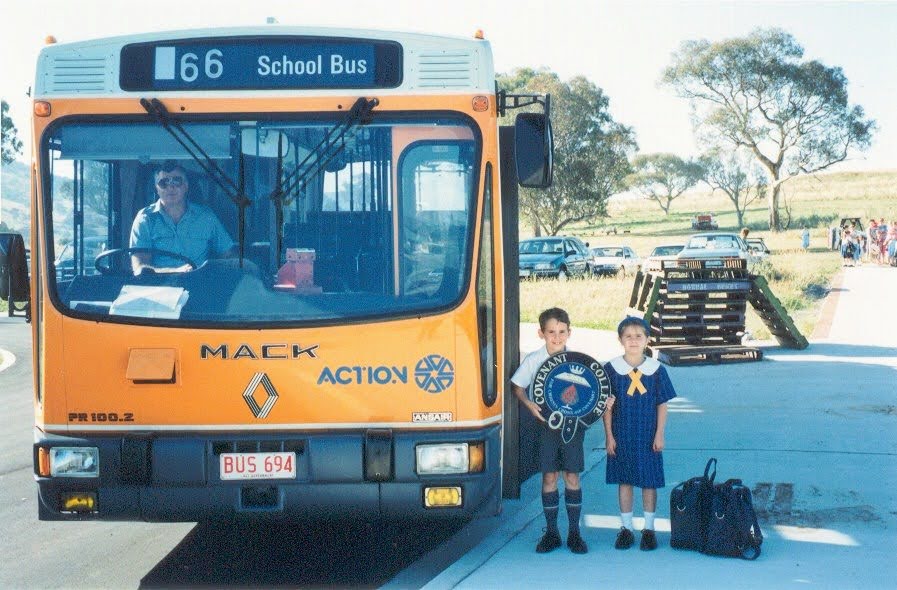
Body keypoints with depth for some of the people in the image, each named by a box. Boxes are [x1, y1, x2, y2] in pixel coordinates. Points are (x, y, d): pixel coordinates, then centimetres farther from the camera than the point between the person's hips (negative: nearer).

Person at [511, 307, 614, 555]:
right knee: (549, 477, 3)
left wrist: (603, 402, -12)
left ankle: (574, 532, 12)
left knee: (572, 476, 4)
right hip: (546, 423, 0)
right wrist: (529, 404, -12)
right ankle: (551, 532, 12)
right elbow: (517, 386, 5)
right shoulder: (533, 360, -2)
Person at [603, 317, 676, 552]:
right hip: (621, 435, 0)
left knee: (649, 481, 6)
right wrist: (609, 436, -3)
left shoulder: (656, 369, -3)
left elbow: (662, 404, 1)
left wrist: (659, 435, -4)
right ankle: (626, 528, 18)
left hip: (648, 436, 0)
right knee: (624, 480, 8)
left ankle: (649, 528, 17)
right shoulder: (612, 369, -4)